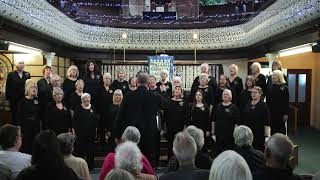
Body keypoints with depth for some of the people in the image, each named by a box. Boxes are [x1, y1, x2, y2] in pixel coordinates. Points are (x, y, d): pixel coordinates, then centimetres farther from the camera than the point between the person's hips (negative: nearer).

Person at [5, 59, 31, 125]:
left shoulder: (27, 74, 5)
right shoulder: (11, 74, 0)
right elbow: (8, 87, -1)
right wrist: (8, 98, -5)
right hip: (14, 100, -1)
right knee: (15, 116, 9)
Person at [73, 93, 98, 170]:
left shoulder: (92, 108, 8)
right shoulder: (78, 108, 0)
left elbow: (96, 119, 10)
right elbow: (74, 120, -2)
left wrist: (95, 129, 6)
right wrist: (75, 130, -7)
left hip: (91, 132, 3)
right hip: (81, 132, -2)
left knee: (90, 149, 7)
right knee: (81, 149, 2)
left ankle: (90, 166, 17)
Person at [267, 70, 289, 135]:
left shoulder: (284, 88, -4)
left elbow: (286, 102, -5)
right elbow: (268, 100, 6)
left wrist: (286, 113, -9)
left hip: (281, 112, -2)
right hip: (272, 112, 3)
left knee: (281, 128, 8)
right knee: (273, 128, 8)